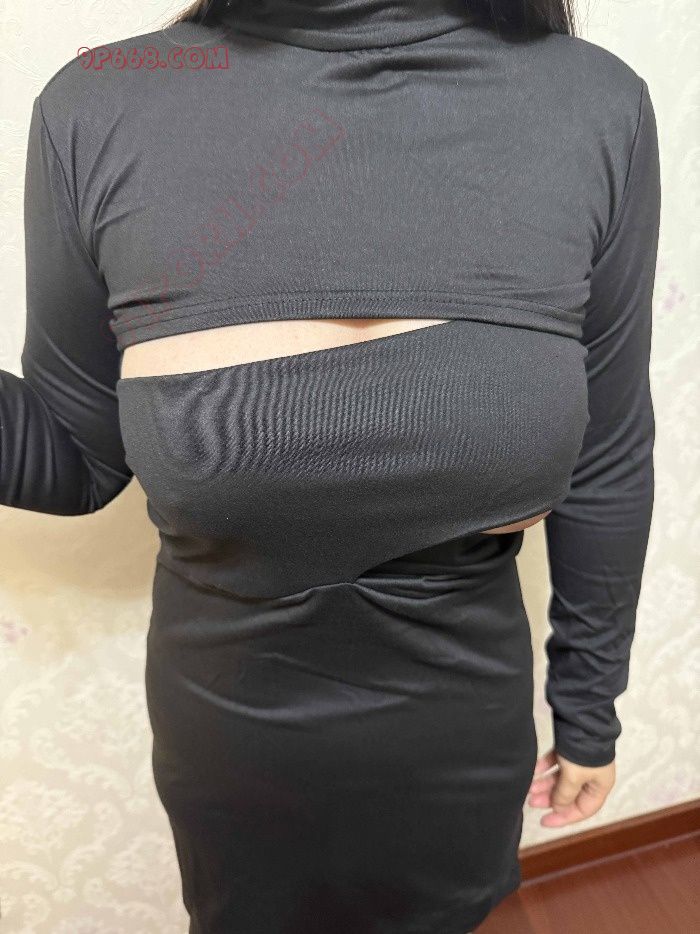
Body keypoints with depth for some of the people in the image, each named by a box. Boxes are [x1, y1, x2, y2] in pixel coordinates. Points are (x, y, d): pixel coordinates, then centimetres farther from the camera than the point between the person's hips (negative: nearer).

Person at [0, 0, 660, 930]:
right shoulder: (100, 106, -15)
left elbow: (606, 462, -5)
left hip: (462, 712, 1)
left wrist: (591, 709, 6)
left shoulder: (595, 104, -13)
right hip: (230, 722, 0)